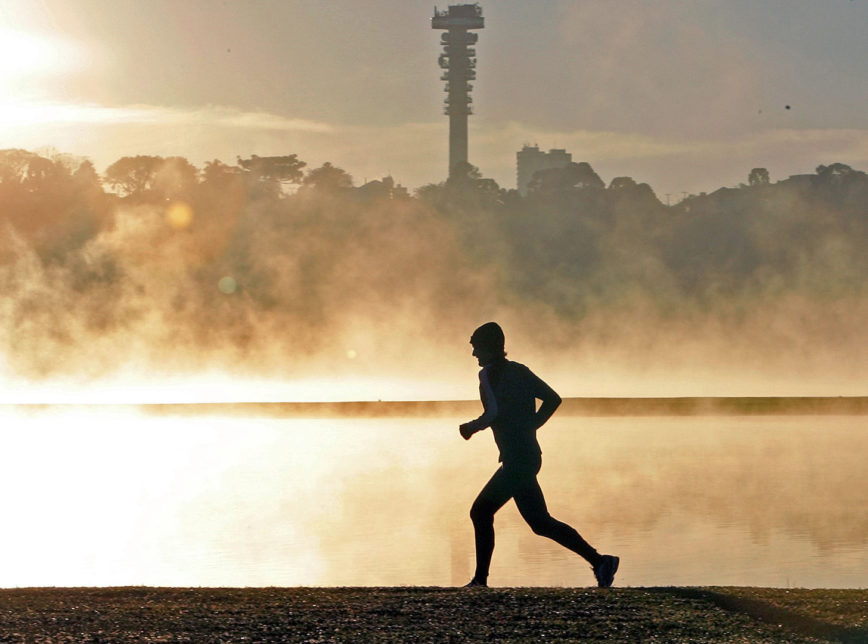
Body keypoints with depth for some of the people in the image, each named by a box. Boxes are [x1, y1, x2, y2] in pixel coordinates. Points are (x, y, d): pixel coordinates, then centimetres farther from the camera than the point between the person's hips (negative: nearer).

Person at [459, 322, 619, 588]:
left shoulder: (489, 374, -9)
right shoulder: (519, 371, 16)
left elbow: (493, 413, -21)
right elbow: (553, 399, 16)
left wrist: (470, 427, -4)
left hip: (517, 460, -10)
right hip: (528, 454, 10)